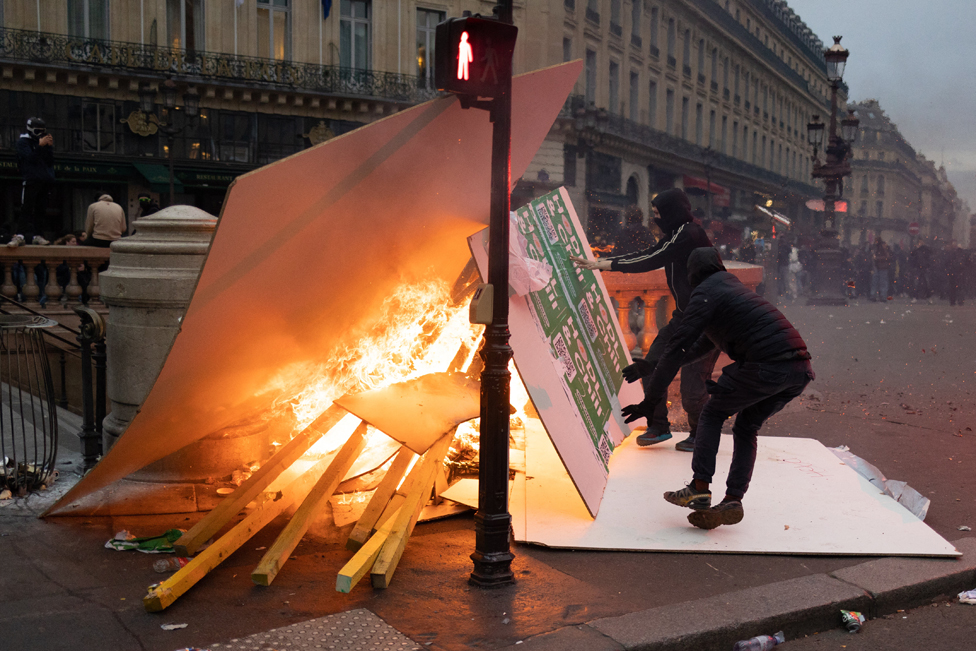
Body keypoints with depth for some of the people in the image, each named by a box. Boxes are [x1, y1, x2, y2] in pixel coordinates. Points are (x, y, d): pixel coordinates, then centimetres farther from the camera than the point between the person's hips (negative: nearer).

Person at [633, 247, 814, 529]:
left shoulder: (705, 294, 4)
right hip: (800, 368, 8)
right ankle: (733, 501, 12)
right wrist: (653, 366, 44)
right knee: (746, 428, 19)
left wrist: (654, 393, 4)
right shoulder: (734, 287, 31)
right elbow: (704, 343, 40)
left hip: (766, 366, -8)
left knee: (712, 414, 10)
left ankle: (699, 489, 4)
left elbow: (679, 345, -3)